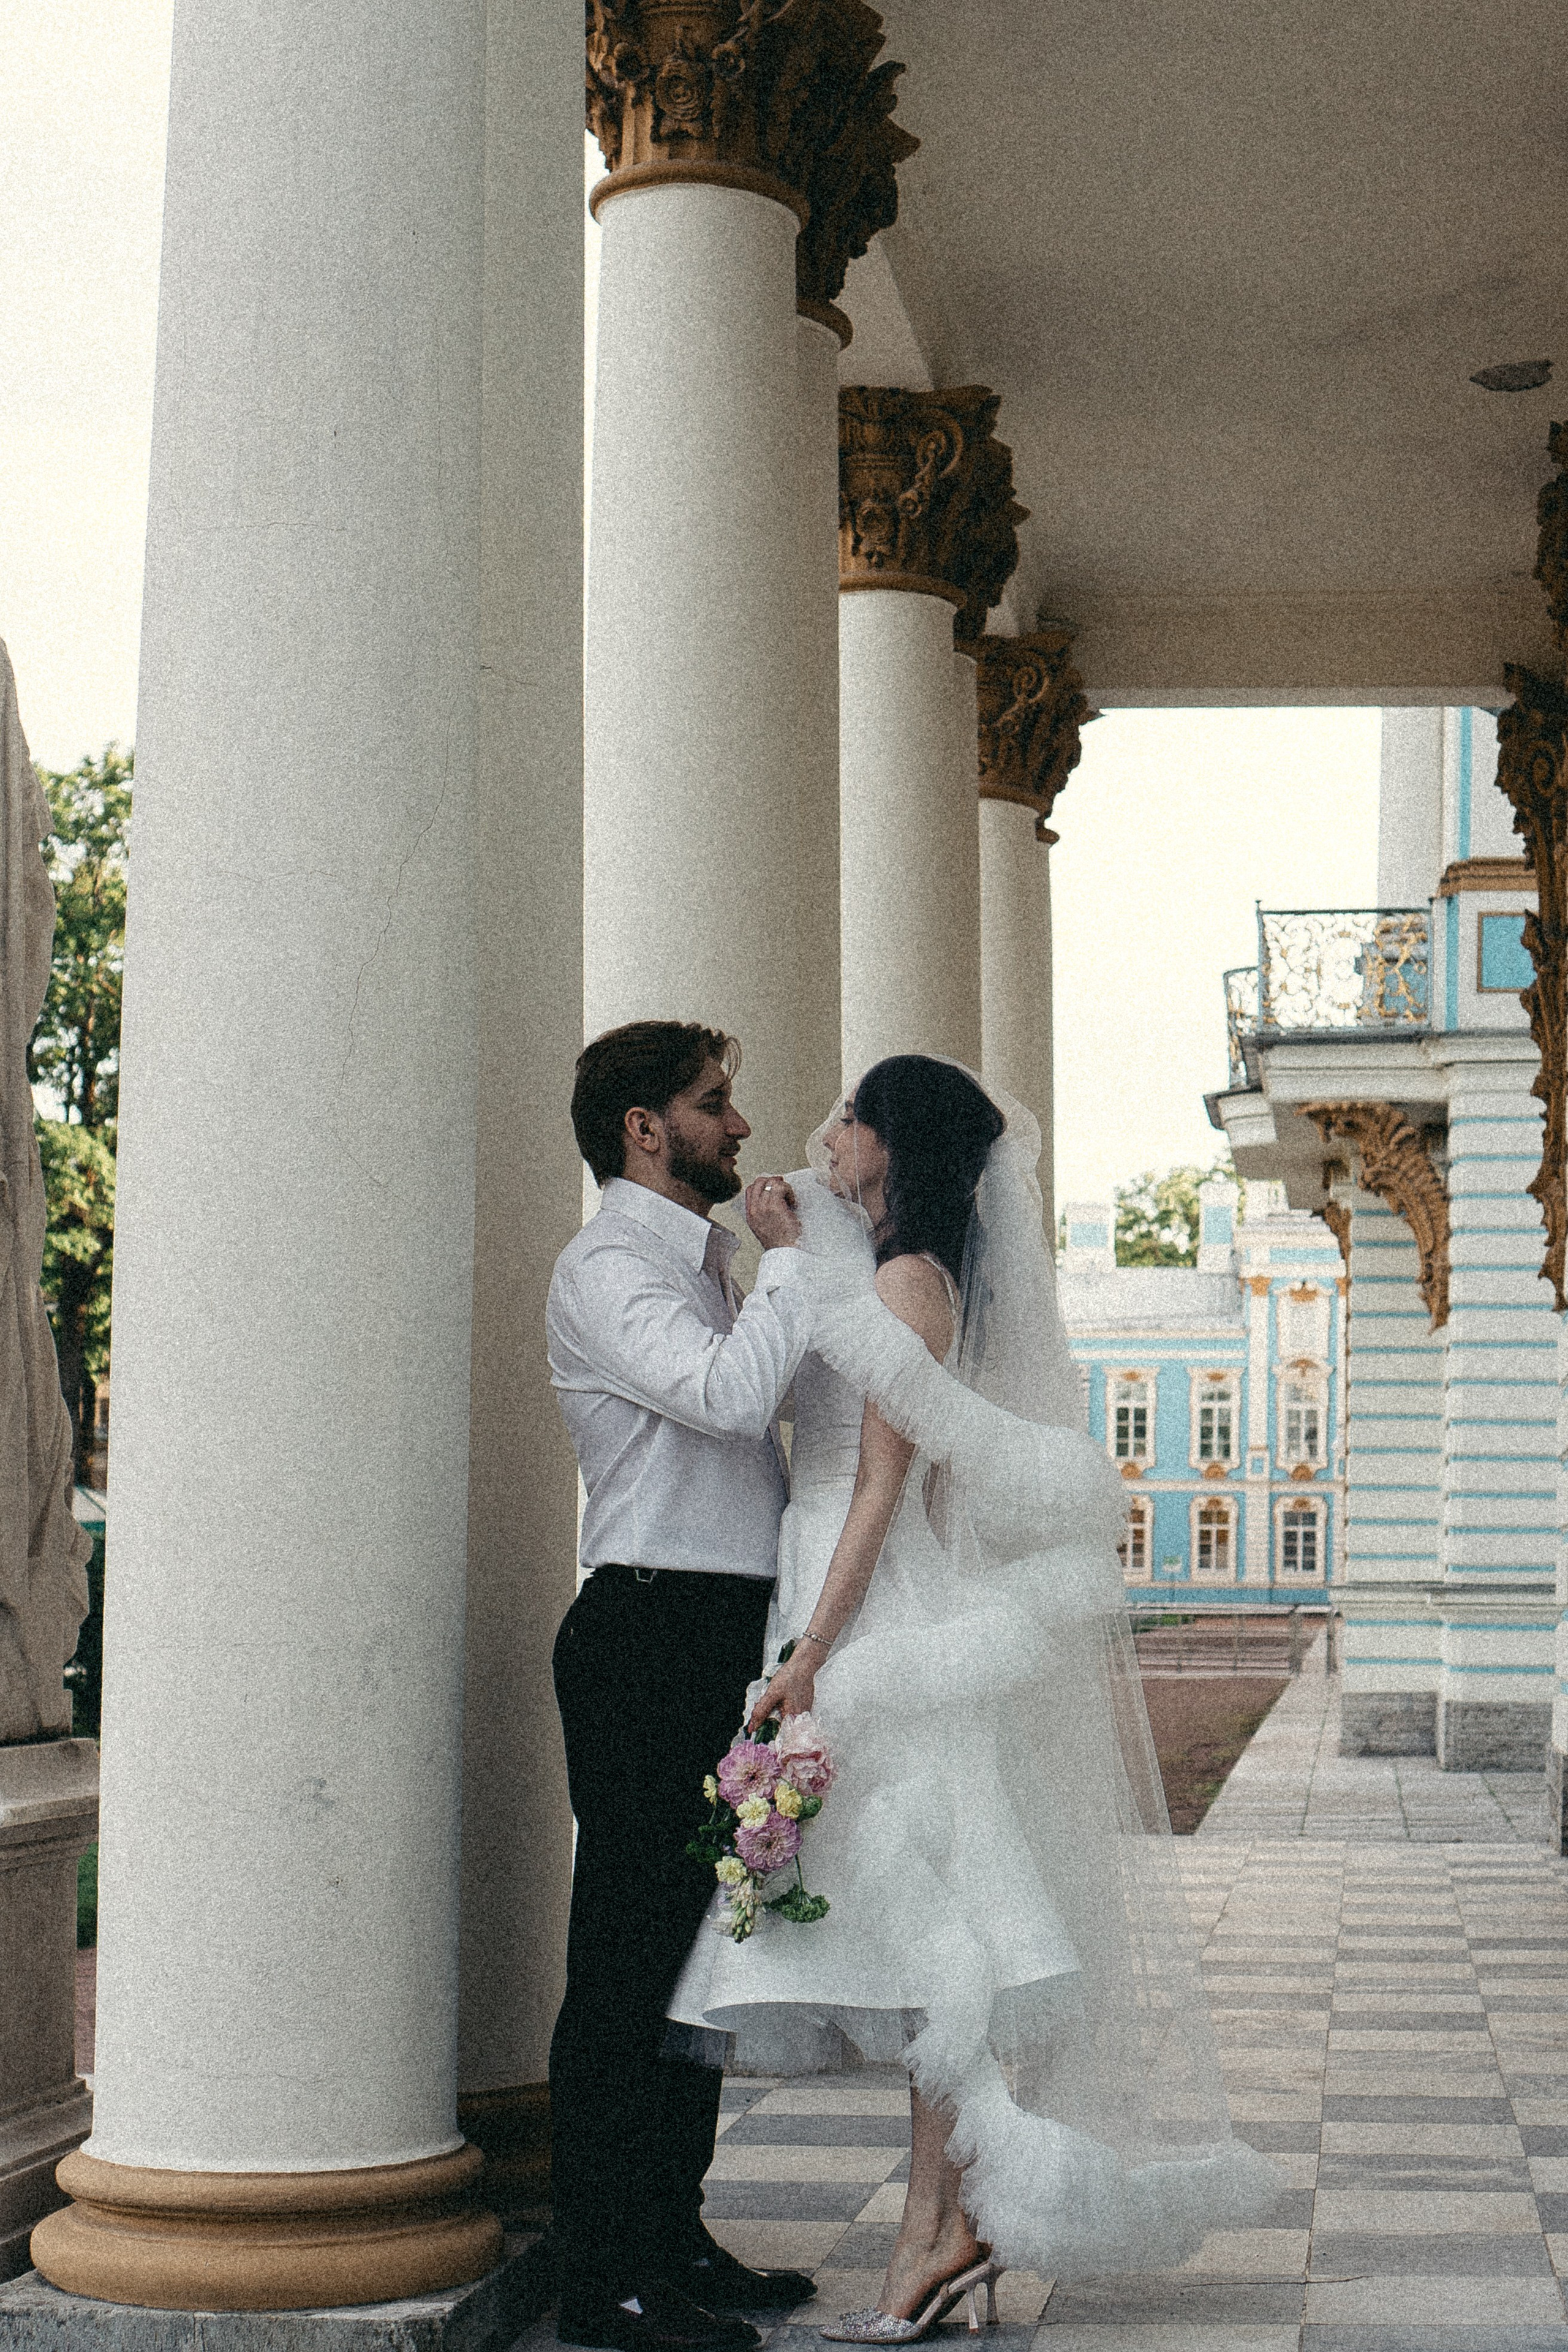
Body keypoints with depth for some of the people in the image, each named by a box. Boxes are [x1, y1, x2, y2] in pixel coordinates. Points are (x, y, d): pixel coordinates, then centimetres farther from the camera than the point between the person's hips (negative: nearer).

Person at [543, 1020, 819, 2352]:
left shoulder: (707, 1263, 20)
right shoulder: (606, 1269, -10)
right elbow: (732, 1395, -26)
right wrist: (789, 1259, -14)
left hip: (727, 1637, 10)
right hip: (650, 1634, -9)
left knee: (701, 1945, 14)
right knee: (630, 1956, -6)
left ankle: (673, 2235, 23)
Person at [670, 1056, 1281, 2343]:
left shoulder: (909, 1281, -11)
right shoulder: (893, 1277, 18)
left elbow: (885, 1484, -16)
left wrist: (811, 1654, -19)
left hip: (893, 1632, -10)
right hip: (881, 1631, 10)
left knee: (922, 1949, -7)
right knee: (919, 1959, 9)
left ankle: (962, 2222, -3)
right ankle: (939, 2230, 12)